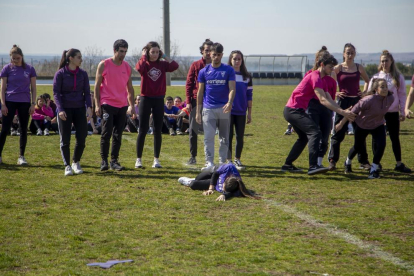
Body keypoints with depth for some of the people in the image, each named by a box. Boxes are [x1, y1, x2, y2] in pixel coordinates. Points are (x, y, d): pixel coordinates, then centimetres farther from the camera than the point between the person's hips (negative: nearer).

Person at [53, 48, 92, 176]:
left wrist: (89, 107, -6)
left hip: (79, 109, 3)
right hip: (65, 110, -3)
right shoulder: (60, 74, -3)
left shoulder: (83, 74, 6)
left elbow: (87, 92, 8)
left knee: (81, 138, 0)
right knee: (65, 140, 0)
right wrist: (60, 109, -15)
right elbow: (56, 93, -4)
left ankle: (76, 162, 21)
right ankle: (67, 166, 11)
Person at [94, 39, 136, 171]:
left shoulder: (127, 67, 10)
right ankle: (104, 160, 0)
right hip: (107, 104, -4)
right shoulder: (103, 65, -2)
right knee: (106, 133, -8)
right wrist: (97, 105, -7)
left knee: (118, 135, 5)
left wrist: (132, 106, 12)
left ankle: (114, 161, 12)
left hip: (122, 106, 4)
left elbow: (130, 88, 17)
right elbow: (97, 86, 0)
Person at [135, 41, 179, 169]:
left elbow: (175, 66, -15)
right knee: (143, 130, -1)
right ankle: (138, 159, 7)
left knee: (158, 131, 5)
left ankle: (156, 159, 12)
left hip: (159, 99, 3)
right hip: (146, 99, -3)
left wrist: (164, 56, -6)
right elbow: (139, 67, -29)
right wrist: (143, 56, -14)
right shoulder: (144, 64, -3)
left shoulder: (162, 64, 4)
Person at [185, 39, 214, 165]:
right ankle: (193, 156, 10)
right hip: (196, 102, 0)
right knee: (193, 130, 1)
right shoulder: (195, 65, 4)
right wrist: (188, 101, -5)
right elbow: (189, 83, 3)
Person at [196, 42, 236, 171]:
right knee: (208, 137, -8)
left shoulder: (229, 70, 1)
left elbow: (232, 88, -7)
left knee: (224, 138, 7)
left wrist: (229, 102, -26)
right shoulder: (204, 71, 6)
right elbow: (200, 92, 8)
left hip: (224, 108, 0)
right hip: (208, 109, 0)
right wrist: (198, 111, 4)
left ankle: (222, 162, 15)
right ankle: (209, 162, -8)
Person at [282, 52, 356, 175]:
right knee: (315, 132, -22)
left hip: (292, 110, 11)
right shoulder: (315, 77, -15)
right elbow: (323, 100, -24)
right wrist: (342, 112, -27)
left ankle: (287, 165, 28)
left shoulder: (320, 80, 18)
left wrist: (344, 111, -2)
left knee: (304, 137, 22)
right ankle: (313, 166, -33)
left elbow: (330, 100, 12)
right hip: (294, 110, -11)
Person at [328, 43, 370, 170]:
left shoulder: (359, 67, 7)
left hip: (357, 101, 3)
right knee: (338, 132, -4)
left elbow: (367, 81, 23)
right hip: (343, 101, -3)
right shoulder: (338, 68, -3)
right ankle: (332, 160, 1)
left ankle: (363, 161, 16)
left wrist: (364, 92, 8)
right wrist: (334, 93, -9)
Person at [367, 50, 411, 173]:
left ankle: (399, 164, 10)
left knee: (395, 138, 5)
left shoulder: (398, 77, 2)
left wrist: (402, 112, -2)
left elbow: (402, 94, 3)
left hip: (393, 112, -1)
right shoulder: (375, 77, 4)